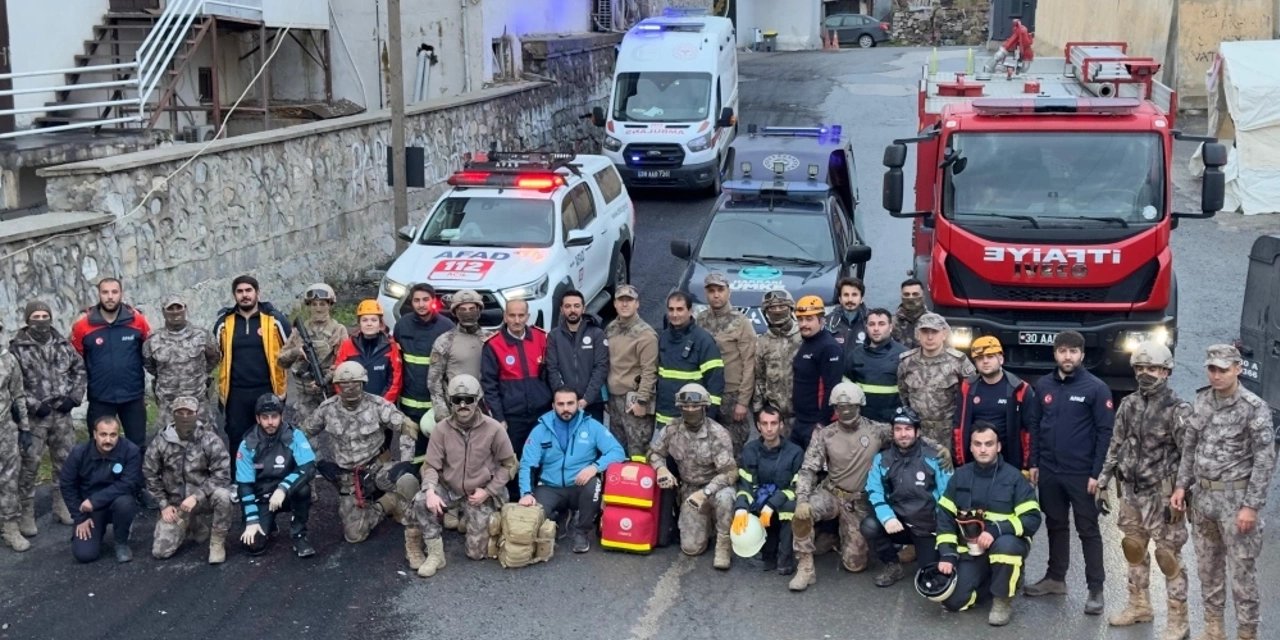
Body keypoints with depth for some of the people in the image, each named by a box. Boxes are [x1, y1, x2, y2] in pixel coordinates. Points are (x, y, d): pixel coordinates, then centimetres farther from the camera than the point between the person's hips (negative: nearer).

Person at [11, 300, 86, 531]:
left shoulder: (63, 344, 7)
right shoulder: (17, 348, -7)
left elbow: (80, 369, 14)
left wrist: (74, 396, 1)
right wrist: (34, 405, -15)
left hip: (62, 414, 4)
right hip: (33, 416, -4)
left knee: (65, 462, 11)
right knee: (29, 465, -1)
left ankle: (61, 505, 26)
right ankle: (27, 513, 9)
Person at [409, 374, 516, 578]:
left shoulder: (494, 429, -13)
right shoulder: (442, 429, -10)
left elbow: (508, 464, -2)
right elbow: (431, 466, -9)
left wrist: (488, 491, -10)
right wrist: (430, 491, -28)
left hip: (480, 495, -1)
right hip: (449, 489, 1)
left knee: (477, 553, -2)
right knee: (421, 503, -31)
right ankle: (435, 554, -13)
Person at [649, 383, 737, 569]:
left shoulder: (717, 434, -21)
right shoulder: (672, 429, -8)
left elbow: (729, 472, -22)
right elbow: (654, 452, 6)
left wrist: (705, 493, -33)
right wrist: (662, 468, -16)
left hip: (715, 486, -3)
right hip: (689, 490, 3)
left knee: (724, 497, -41)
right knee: (691, 547, -8)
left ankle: (723, 544, -15)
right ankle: (704, 520, 26)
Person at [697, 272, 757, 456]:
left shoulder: (740, 322, -7)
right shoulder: (701, 320, 7)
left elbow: (748, 365, -9)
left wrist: (743, 401, -12)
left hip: (733, 395, -4)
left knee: (733, 449, 0)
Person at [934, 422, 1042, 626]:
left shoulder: (1013, 477, -9)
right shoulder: (960, 476, 2)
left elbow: (1032, 518, -14)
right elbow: (945, 516, 4)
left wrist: (997, 529, -27)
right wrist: (947, 554, -8)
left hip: (1006, 544, -3)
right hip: (970, 551, 3)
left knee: (1005, 544, -39)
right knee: (953, 600, -14)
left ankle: (1003, 600, -14)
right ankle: (990, 580, 16)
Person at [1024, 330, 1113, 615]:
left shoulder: (1096, 388, -7)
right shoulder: (1043, 386, 6)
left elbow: (1105, 432, -9)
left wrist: (1097, 473, -13)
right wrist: (1034, 463, 6)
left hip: (1082, 474, -4)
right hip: (1049, 472, 5)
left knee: (1088, 530, 1)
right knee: (1055, 526, 15)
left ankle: (1096, 589, 6)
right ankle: (1055, 578, 27)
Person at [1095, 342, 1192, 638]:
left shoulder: (1178, 410, -12)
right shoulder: (1128, 405, 5)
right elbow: (1115, 447, 11)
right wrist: (1103, 484, 8)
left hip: (1161, 495, -6)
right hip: (1130, 492, 6)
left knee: (1169, 555, 0)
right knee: (1134, 549, 16)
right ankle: (1139, 606, 32)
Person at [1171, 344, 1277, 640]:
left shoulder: (1254, 408, -12)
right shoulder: (1201, 401, 5)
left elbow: (1265, 460, -13)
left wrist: (1251, 506, -17)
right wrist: (1182, 485, 7)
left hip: (1235, 497, -6)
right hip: (1202, 495, 6)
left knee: (1241, 569, 0)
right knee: (1207, 566, 14)